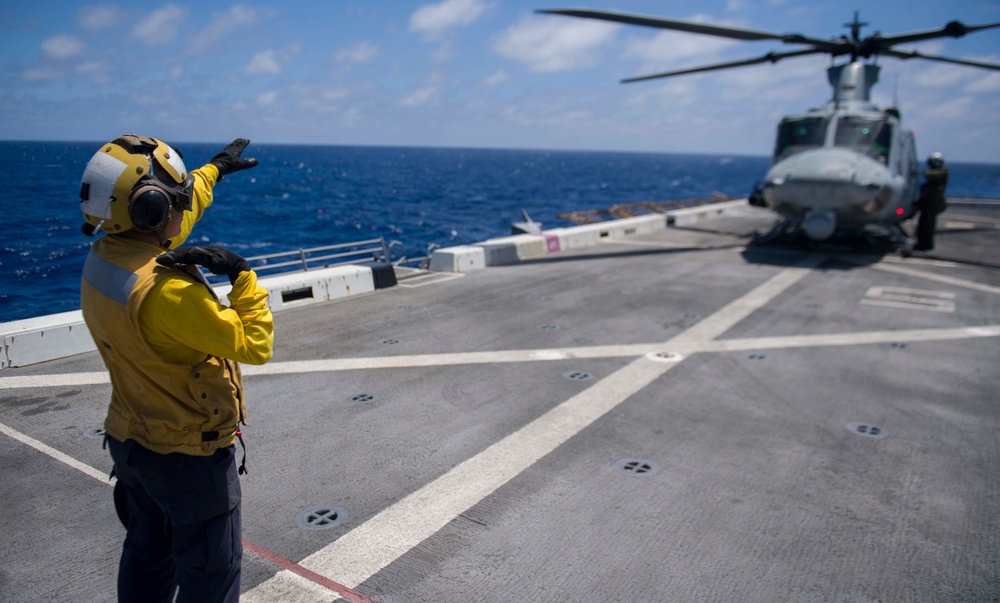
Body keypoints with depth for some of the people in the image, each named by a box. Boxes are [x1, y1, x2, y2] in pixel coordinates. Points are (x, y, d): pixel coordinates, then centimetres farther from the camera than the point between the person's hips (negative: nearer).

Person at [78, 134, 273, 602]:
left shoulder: (103, 257, -5)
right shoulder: (165, 291, -33)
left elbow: (176, 214, 13)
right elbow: (255, 346, -26)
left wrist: (216, 167, 25)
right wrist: (242, 273, -24)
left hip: (132, 442, 9)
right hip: (191, 457, -9)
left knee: (146, 556, 26)